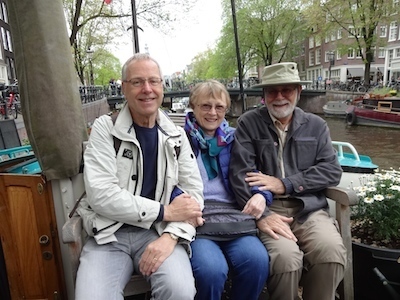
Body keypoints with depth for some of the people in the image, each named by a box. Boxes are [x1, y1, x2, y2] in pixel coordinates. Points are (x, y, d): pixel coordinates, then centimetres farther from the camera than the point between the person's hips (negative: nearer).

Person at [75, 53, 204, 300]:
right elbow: (101, 195, -13)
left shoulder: (176, 135, 5)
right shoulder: (105, 129, -3)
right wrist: (165, 211, -15)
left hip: (159, 232, 1)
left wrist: (171, 235, -16)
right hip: (109, 235, 0)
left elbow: (194, 191, 1)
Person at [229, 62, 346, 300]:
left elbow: (332, 171, 4)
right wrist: (261, 214, -18)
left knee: (331, 251, -25)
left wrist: (285, 184, -9)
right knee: (286, 256, -29)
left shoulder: (316, 125, 13)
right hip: (267, 208, -2)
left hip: (309, 208, 3)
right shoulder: (248, 124, 5)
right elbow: (241, 173, -5)